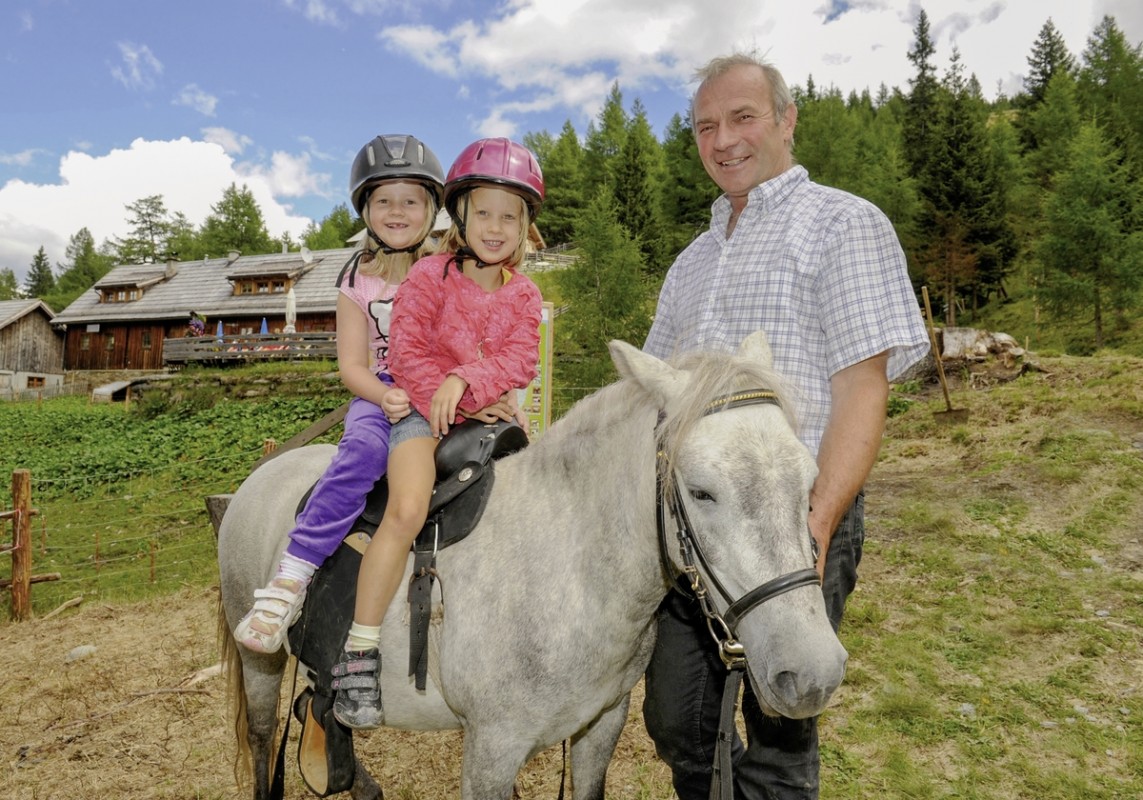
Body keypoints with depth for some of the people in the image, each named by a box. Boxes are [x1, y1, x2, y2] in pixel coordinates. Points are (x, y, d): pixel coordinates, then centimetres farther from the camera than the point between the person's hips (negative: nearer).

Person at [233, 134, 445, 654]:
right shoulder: (358, 280, 7)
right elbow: (351, 365, 2)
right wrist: (385, 396, -19)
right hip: (377, 396, -2)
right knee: (364, 448, -33)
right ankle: (292, 577, -30)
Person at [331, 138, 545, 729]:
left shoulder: (523, 296, 8)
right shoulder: (429, 277, -4)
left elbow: (520, 362, -5)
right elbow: (408, 354, -9)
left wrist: (466, 380, -23)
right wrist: (456, 405, -17)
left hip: (491, 414, 5)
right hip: (424, 411, -4)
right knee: (408, 508, -27)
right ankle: (358, 654, -19)